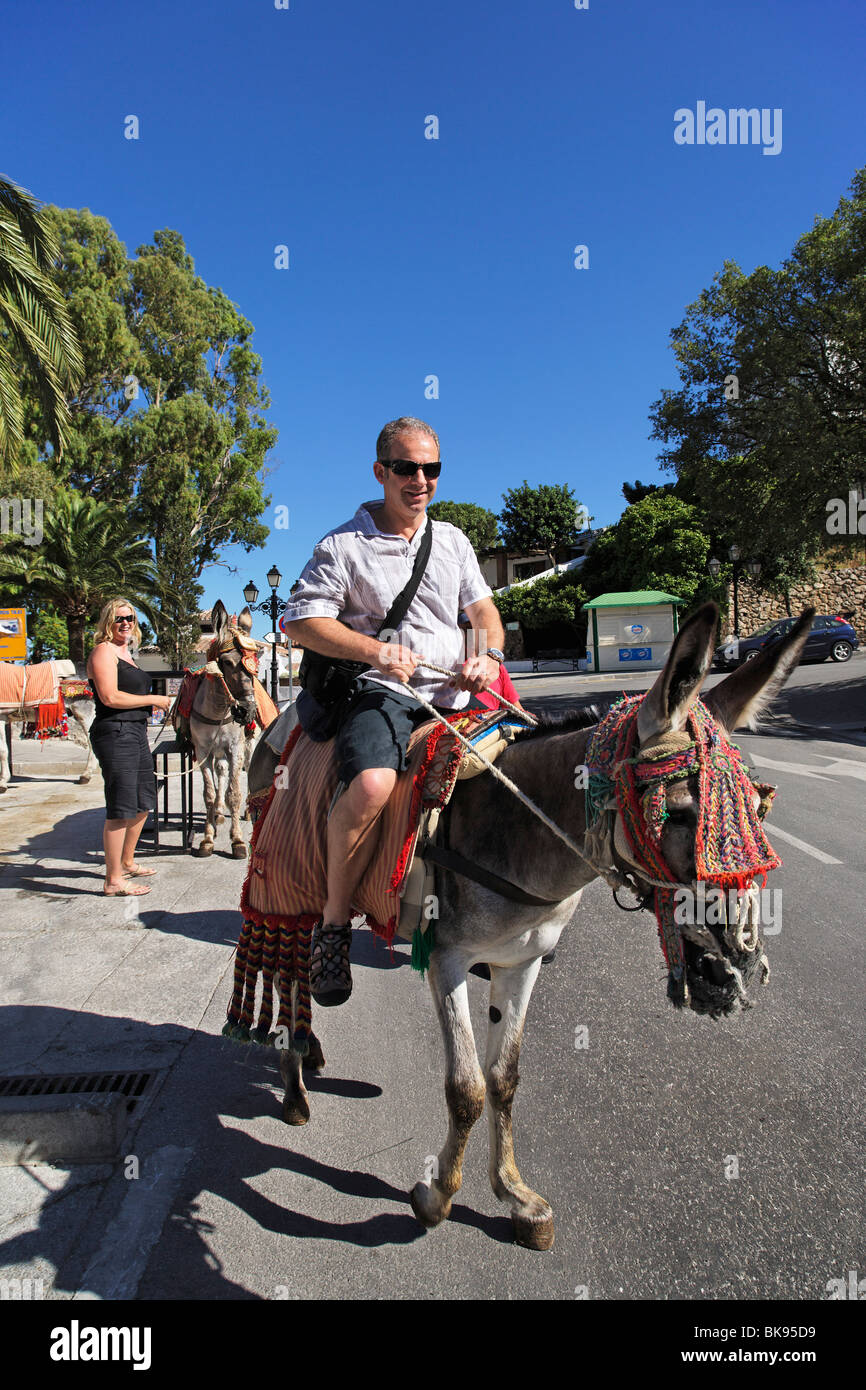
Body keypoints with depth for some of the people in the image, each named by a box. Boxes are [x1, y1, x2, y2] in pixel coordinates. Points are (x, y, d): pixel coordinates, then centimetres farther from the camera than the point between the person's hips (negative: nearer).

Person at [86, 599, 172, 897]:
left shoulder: (125, 652, 20)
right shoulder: (103, 651, -9)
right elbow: (110, 697, -20)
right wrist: (154, 700, -13)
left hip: (136, 733, 10)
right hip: (115, 735, -10)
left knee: (143, 803, 18)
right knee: (121, 810, -8)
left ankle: (126, 863, 34)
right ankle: (113, 881, 0)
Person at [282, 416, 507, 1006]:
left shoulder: (453, 540, 17)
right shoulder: (344, 545, 1)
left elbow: (483, 607, 23)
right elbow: (300, 619, -4)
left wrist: (490, 655, 0)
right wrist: (373, 648, -18)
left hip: (456, 693, 6)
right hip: (381, 692, -6)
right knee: (372, 785, -34)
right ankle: (335, 922, -13)